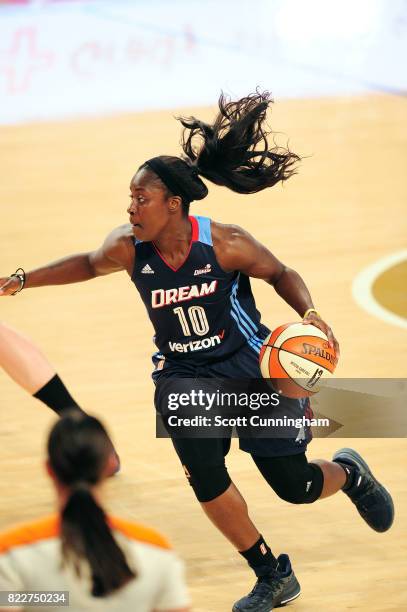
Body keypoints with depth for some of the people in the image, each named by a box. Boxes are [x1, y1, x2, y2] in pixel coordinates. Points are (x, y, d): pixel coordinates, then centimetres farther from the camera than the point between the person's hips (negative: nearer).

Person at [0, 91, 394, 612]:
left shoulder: (224, 244, -20)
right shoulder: (127, 248, -12)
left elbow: (281, 274, -4)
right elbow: (89, 264, 11)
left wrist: (310, 314, -21)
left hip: (250, 363, -2)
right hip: (182, 373, 2)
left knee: (294, 485, -3)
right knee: (203, 469, -23)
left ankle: (347, 472, 37)